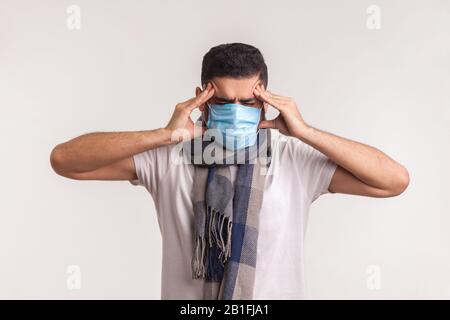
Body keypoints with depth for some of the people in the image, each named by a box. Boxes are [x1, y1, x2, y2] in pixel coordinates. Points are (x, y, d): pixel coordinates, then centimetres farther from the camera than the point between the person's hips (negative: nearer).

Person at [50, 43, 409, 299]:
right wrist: (165, 134, -26)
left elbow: (395, 180, -16)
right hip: (187, 295, 0)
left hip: (275, 290, 1)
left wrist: (305, 132, -24)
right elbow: (64, 159, -17)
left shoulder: (295, 159, -11)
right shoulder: (169, 156, -12)